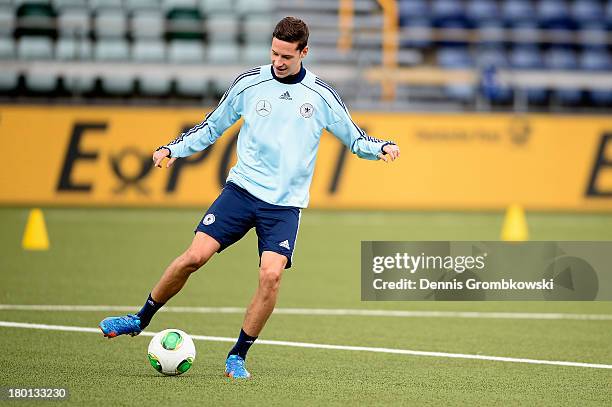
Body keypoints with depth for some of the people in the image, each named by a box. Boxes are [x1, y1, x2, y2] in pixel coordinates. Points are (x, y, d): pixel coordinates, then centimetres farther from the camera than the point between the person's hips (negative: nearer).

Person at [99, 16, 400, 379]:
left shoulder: (322, 96, 1)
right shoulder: (249, 83, 3)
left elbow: (355, 139, 10)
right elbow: (213, 127, 15)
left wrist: (382, 147, -11)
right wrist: (174, 148, 3)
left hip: (285, 203, -1)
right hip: (243, 189, 1)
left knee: (272, 274, -19)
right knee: (195, 256, -12)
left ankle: (238, 356, -2)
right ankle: (141, 320, 10)